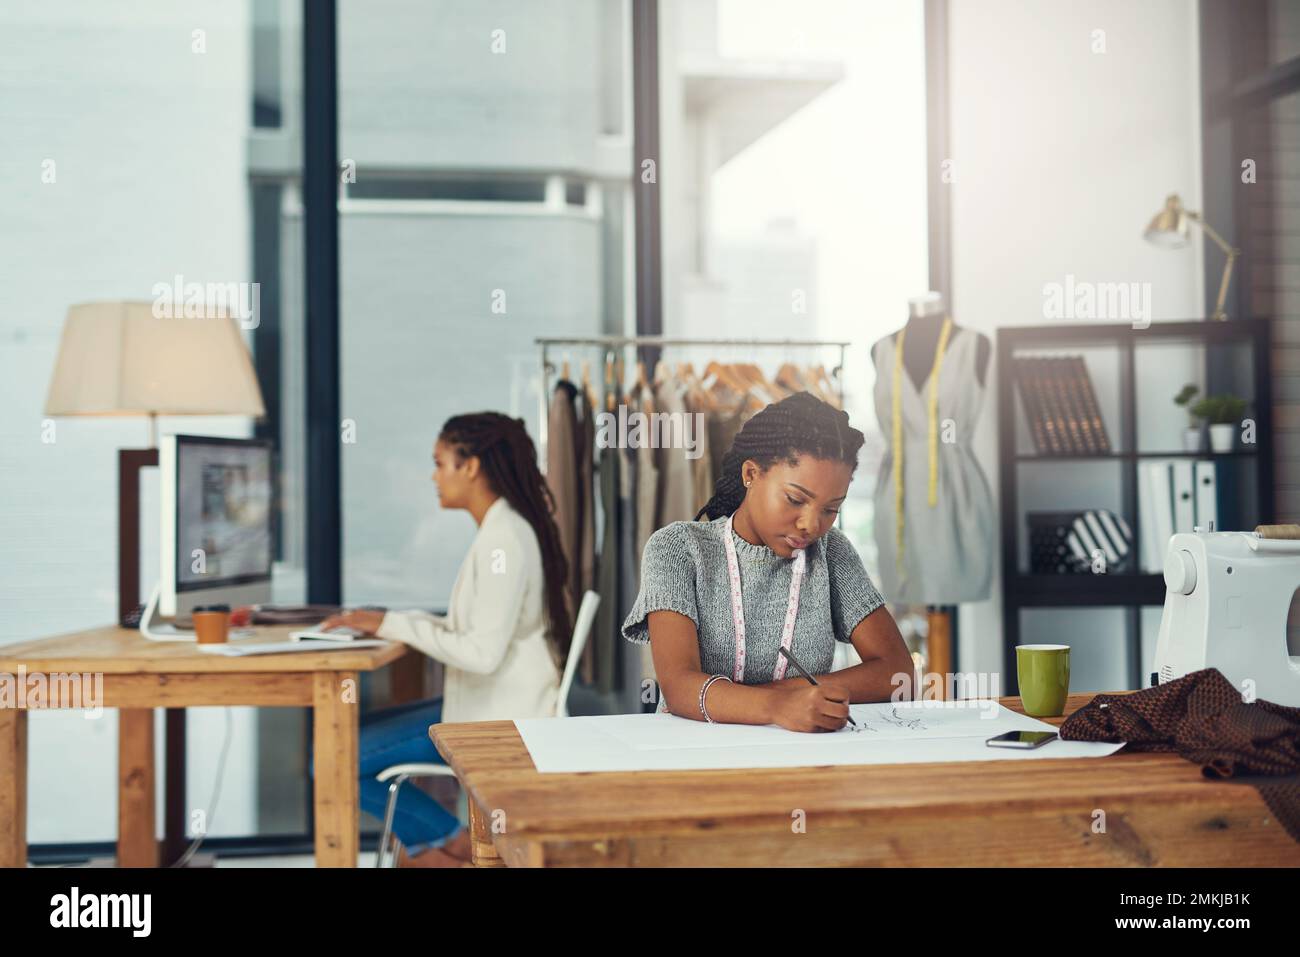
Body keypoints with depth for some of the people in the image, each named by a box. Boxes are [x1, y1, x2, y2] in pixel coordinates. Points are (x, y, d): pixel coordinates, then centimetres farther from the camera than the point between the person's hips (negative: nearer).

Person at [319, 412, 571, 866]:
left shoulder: (503, 539, -19)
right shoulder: (503, 529, 11)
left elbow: (482, 652, -25)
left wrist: (392, 625, -17)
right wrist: (389, 621, 4)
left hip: (497, 722, -10)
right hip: (487, 706, 10)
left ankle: (455, 843, 5)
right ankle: (427, 846, 15)